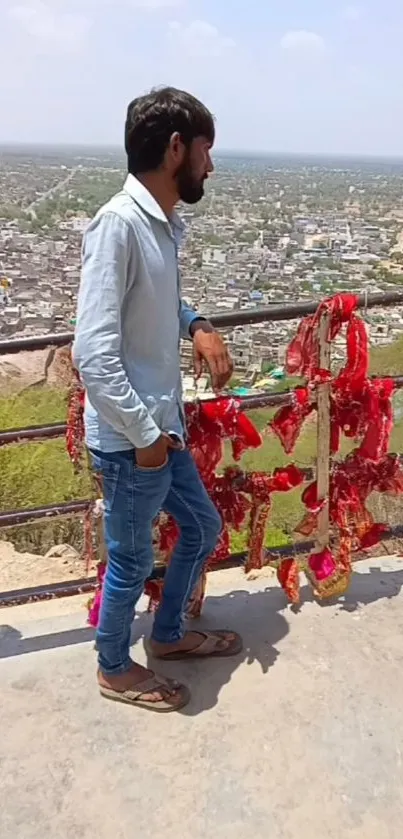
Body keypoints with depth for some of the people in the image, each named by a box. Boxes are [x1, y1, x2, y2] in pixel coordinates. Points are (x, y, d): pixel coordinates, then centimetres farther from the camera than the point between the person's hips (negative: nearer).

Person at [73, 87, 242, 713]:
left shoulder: (165, 223, 5)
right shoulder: (118, 223, -22)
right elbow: (93, 354, -27)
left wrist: (197, 326, 4)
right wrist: (144, 435, -18)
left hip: (164, 426, 9)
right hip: (131, 439, -9)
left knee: (204, 527, 23)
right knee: (132, 560, 11)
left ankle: (168, 635, 47)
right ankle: (114, 668, 39)